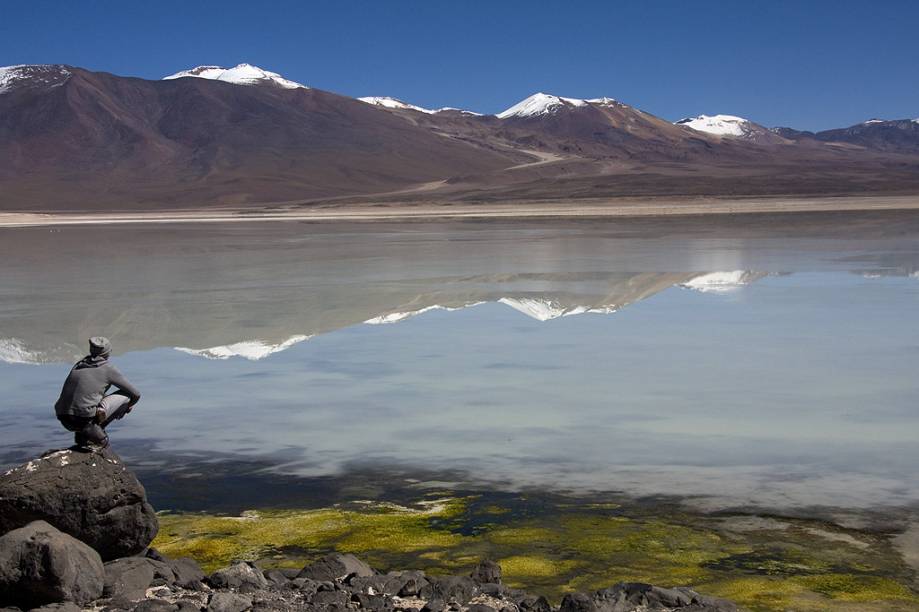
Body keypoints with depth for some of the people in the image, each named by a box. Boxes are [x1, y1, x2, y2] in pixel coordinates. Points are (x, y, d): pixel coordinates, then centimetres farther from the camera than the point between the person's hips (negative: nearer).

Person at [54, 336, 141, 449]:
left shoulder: (79, 365, 19)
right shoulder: (108, 369, 3)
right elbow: (136, 394, 10)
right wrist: (127, 406, 32)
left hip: (65, 422, 6)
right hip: (85, 418, -6)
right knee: (125, 395, 7)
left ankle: (81, 436, 18)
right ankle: (96, 428, -2)